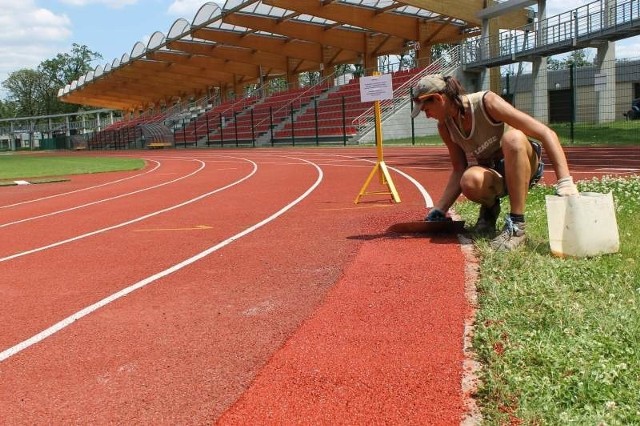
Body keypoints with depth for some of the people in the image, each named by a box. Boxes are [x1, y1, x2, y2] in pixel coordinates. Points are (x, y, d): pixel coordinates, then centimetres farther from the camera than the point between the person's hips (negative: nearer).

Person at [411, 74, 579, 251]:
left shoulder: (487, 102, -22)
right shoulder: (445, 126, -4)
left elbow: (546, 133, -25)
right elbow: (459, 171, 4)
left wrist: (565, 182, -34)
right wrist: (438, 210, -3)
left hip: (525, 165, -3)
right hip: (493, 176, 3)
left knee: (513, 137, -38)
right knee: (470, 181, -35)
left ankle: (517, 225, -30)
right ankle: (489, 208, 2)